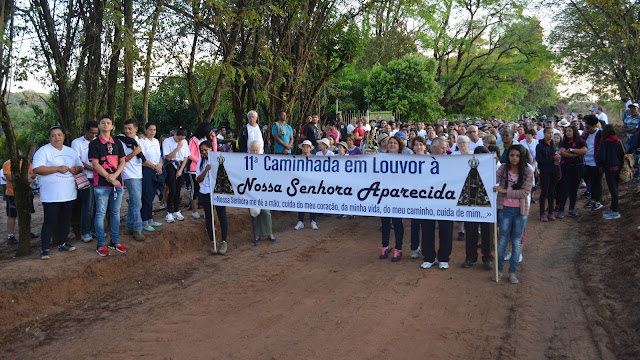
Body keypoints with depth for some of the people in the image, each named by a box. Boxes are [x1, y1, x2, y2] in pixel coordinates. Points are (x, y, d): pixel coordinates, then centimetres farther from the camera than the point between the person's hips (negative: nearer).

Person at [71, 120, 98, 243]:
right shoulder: (77, 143, 1)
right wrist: (93, 168, -16)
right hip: (86, 178, -4)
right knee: (87, 206, -4)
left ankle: (95, 230, 19)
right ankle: (85, 232, 5)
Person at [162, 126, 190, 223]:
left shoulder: (184, 142, 3)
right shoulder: (167, 142, -9)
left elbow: (185, 157, 7)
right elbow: (168, 157, -14)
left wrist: (181, 170, -1)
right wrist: (178, 147, -18)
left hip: (180, 165, 4)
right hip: (170, 166, -4)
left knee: (178, 190, 6)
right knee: (172, 190, -11)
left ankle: (176, 211, 16)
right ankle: (169, 213, -3)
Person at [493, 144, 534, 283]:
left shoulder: (528, 172, -6)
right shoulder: (503, 168, -1)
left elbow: (525, 192, -13)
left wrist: (505, 191, -18)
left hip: (520, 211, 0)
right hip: (505, 209, 0)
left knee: (516, 242, 8)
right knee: (503, 241, 6)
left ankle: (512, 272, 18)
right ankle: (499, 270, 17)